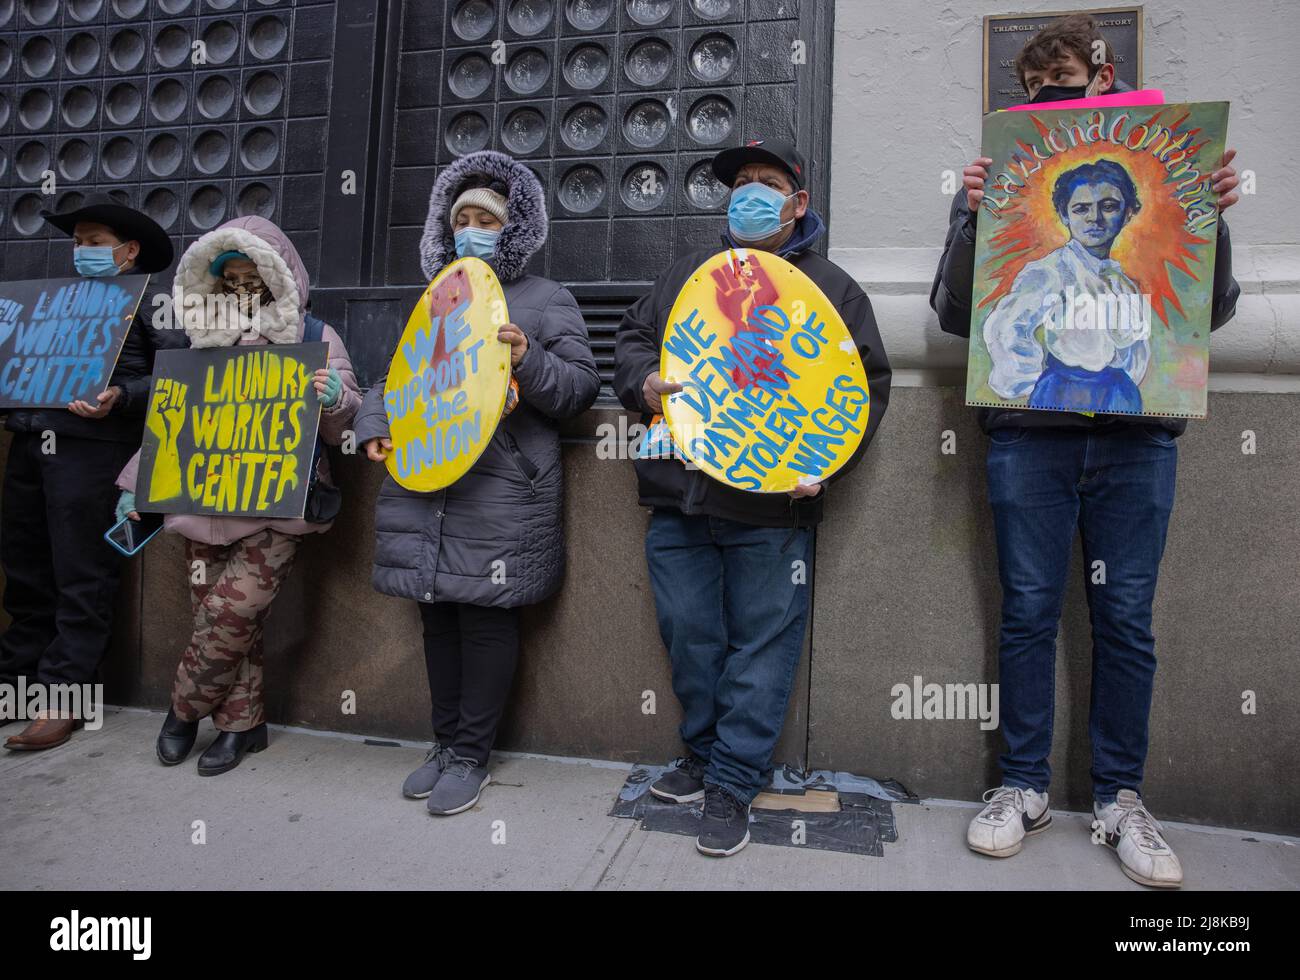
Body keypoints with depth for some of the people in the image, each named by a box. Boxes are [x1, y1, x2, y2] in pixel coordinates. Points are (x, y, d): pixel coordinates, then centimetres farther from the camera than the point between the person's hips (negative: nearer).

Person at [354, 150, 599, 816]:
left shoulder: (546, 300, 7)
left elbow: (581, 387, -1)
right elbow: (389, 378, 24)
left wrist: (528, 360, -19)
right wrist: (375, 427, 5)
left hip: (499, 493, -5)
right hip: (419, 485, 6)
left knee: (486, 618, -2)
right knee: (438, 615, 10)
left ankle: (470, 755, 14)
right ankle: (445, 743, 26)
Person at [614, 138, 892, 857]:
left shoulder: (831, 288, 8)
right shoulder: (688, 274, 18)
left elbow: (866, 386, 4)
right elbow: (632, 335, 20)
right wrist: (644, 380, -3)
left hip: (771, 506, -3)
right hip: (678, 498, 4)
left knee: (761, 642, 2)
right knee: (687, 634, 10)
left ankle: (732, 784, 16)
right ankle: (702, 753, 31)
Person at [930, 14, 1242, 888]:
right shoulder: (994, 182, 10)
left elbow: (1212, 312, 9)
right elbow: (954, 315, 3)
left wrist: (1213, 218, -7)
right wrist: (975, 222, -11)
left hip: (1139, 430, 1)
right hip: (1028, 428, -1)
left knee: (1126, 618, 5)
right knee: (1030, 612, 3)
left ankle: (1121, 798, 20)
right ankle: (1025, 787, 18)